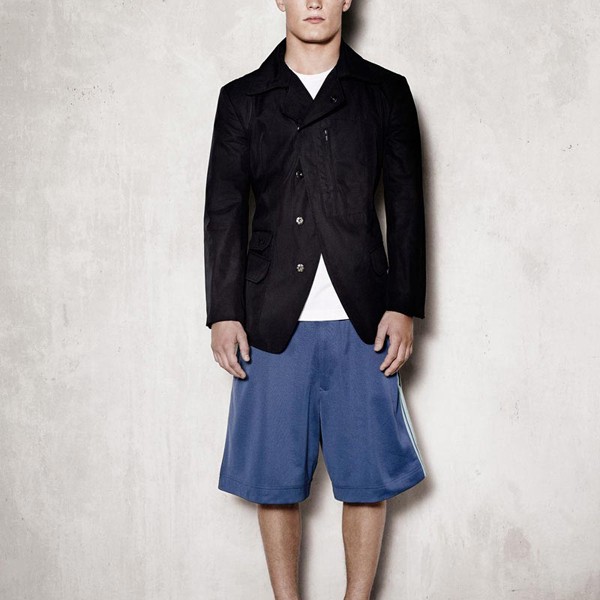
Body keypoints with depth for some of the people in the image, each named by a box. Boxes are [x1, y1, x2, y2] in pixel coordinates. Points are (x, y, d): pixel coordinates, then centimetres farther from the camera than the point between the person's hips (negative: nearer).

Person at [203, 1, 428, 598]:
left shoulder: (385, 93, 9)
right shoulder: (243, 99, 10)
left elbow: (406, 206, 7)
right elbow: (224, 210, 7)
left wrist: (403, 306, -1)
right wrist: (223, 312, 0)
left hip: (361, 321, 0)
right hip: (272, 319, 0)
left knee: (368, 475, 3)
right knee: (275, 477, 5)